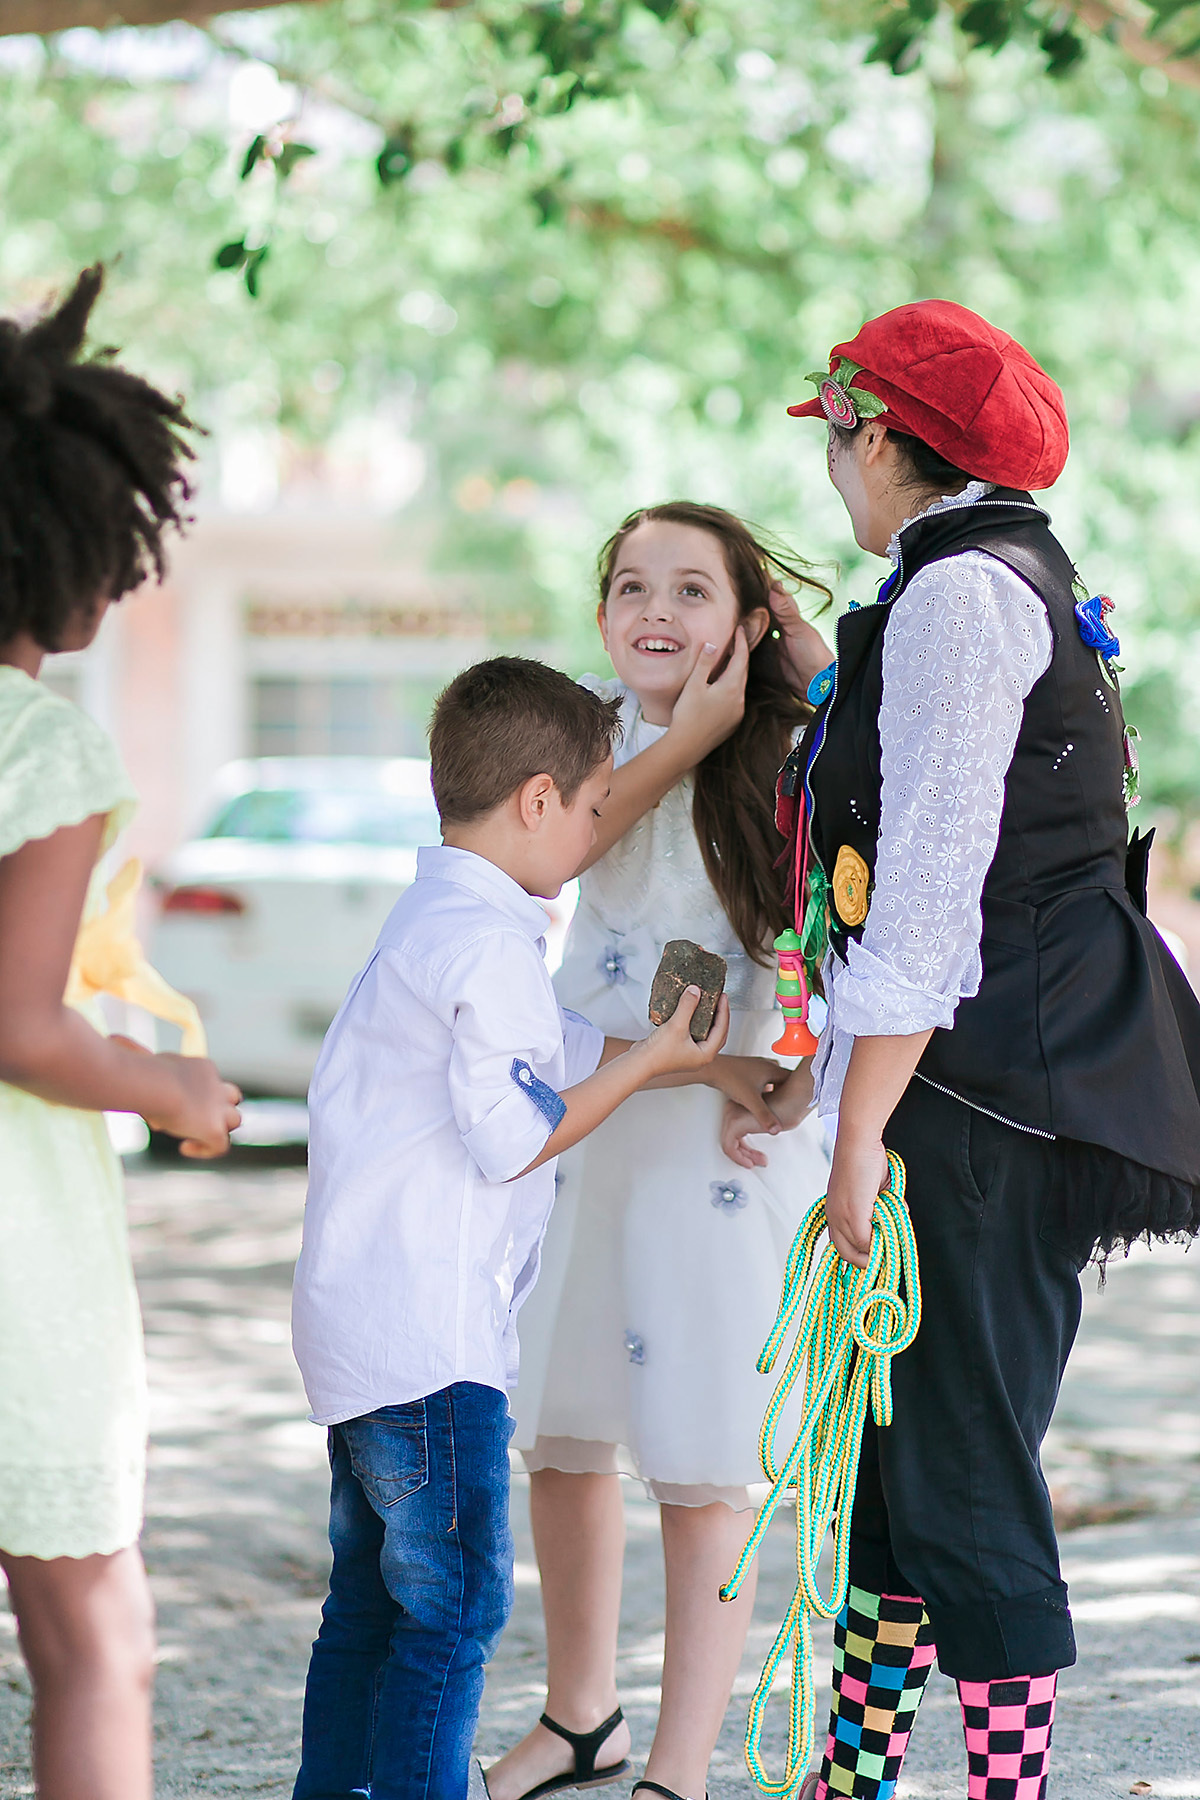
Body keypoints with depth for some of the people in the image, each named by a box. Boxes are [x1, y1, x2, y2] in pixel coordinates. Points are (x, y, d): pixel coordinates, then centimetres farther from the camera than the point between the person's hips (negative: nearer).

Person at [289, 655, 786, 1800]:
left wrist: (706, 1067, 25)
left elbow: (563, 1051, 24)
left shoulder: (429, 918, 15)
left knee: (369, 1599, 15)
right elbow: (511, 1138, -18)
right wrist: (654, 1061, -7)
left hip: (358, 1321, 10)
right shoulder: (490, 942, -17)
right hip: (429, 1339, -10)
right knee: (455, 1604, -5)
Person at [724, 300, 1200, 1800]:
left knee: (965, 1480, -7)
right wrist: (818, 1075, 24)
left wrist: (861, 1125, -17)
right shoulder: (1001, 580, 19)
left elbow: (932, 887, -18)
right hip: (991, 1089, 10)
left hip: (984, 1100, -10)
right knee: (887, 1455, 15)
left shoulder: (959, 592, -12)